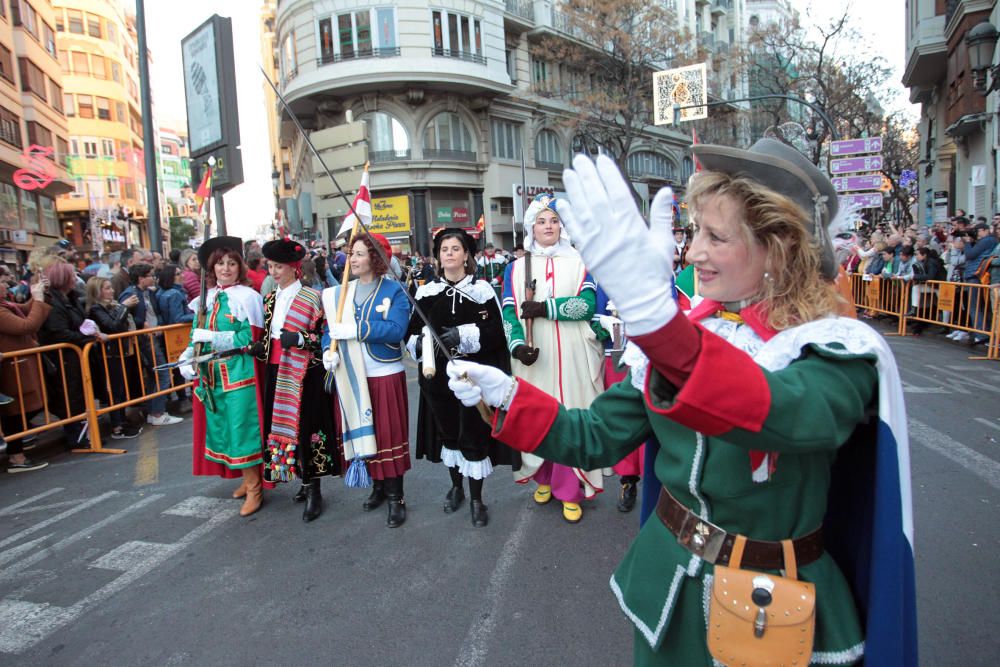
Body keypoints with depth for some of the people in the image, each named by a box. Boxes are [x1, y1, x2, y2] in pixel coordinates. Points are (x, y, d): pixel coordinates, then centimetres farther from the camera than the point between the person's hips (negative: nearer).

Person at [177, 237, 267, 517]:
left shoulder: (247, 296, -8)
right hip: (211, 374, 7)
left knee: (241, 427, -4)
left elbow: (251, 337, -14)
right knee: (221, 426, 13)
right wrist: (188, 357, -4)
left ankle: (254, 488, 9)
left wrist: (212, 337, -17)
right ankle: (248, 478, 29)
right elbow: (197, 336, 13)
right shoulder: (206, 299, 12)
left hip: (239, 374, -7)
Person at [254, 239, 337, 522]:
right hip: (276, 371, 7)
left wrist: (300, 339, -22)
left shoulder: (312, 297, -7)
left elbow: (327, 335, -9)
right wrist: (257, 347, 4)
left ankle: (313, 490, 5)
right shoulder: (271, 299, 14)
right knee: (282, 425, 9)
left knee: (305, 427, -5)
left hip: (304, 373, -7)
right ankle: (304, 482, 22)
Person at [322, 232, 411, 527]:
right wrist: (329, 351, -14)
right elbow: (332, 328, 6)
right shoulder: (341, 292, 7)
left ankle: (396, 497, 14)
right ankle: (378, 485, 32)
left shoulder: (394, 290, -8)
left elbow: (396, 330, -21)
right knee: (363, 433, 13)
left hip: (385, 374, -4)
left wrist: (355, 329, -25)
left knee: (389, 434, 2)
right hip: (351, 376, 5)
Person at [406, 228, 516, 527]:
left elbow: (496, 331, -8)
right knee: (447, 431, 14)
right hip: (438, 376, 3)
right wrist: (420, 342, -16)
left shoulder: (481, 289, -2)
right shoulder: (427, 292, 5)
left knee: (473, 434, 0)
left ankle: (476, 498, 17)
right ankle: (456, 486, 36)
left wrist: (463, 335, -21)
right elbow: (410, 333, 6)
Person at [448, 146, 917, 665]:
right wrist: (505, 395, -16)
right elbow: (596, 436, -3)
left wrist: (652, 312, -57)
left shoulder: (839, 351, -17)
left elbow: (781, 414, -42)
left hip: (768, 608, -4)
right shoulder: (685, 329, -2)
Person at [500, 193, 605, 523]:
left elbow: (588, 304, -8)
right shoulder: (517, 267, 9)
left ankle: (570, 490, 13)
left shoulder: (578, 262, 5)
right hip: (534, 359, 2)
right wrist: (517, 345, -17)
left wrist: (545, 308, -16)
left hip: (571, 356, -1)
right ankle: (544, 477, 29)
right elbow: (509, 311, 0)